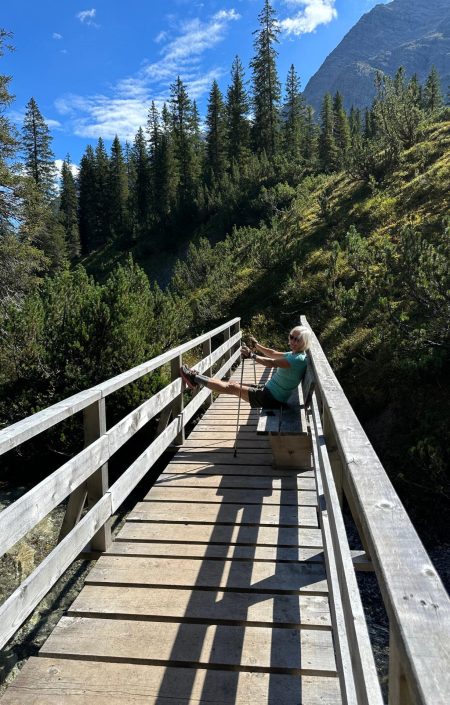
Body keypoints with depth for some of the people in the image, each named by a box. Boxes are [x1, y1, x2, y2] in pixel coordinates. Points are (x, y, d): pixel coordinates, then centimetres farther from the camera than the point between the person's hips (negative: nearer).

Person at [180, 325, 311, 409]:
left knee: (232, 387, -5)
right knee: (232, 383, 7)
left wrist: (252, 356, -33)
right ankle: (196, 379, 13)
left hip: (272, 399, -9)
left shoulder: (299, 359, -20)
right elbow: (272, 353, 25)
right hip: (268, 390, 9)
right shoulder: (293, 354, 10)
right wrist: (257, 345, 19)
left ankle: (194, 378, 2)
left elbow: (272, 363, -31)